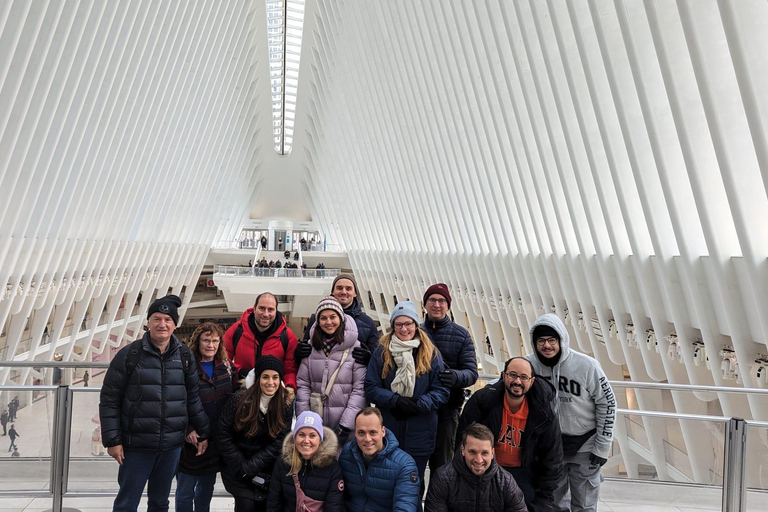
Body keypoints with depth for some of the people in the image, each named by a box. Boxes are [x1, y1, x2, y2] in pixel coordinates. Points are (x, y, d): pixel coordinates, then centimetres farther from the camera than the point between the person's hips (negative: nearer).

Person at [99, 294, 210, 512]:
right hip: (136, 445, -3)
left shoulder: (185, 356, 2)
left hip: (172, 446, 3)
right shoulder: (129, 355, -8)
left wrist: (203, 433, 11)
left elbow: (193, 398, 9)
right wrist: (112, 440, -7)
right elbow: (109, 400, -5)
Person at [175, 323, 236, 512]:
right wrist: (187, 430, -18)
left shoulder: (226, 366, 4)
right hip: (192, 439, -4)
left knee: (207, 488, 18)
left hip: (217, 440, 5)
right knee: (185, 491, 6)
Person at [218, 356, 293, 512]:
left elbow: (279, 442, -8)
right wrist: (241, 467, -10)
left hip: (268, 471, 2)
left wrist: (250, 467, -13)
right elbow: (224, 433, -9)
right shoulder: (239, 400, -14)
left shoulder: (286, 404, -8)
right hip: (238, 471, -2)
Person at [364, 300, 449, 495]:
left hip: (419, 434, 0)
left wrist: (420, 404, -19)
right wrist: (395, 400, -18)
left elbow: (442, 391, -4)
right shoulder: (382, 352, -2)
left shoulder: (431, 354, -2)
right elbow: (371, 388, -4)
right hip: (387, 431, 0)